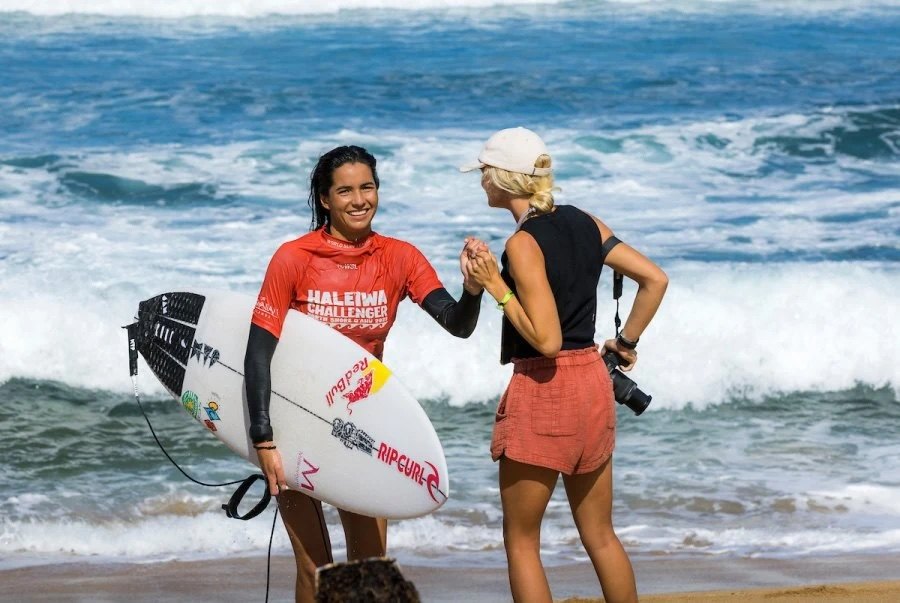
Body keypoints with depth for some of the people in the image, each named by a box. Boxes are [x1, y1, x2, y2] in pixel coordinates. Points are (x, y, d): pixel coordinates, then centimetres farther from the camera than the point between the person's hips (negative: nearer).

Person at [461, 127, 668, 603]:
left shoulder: (524, 243, -16)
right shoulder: (583, 223, 6)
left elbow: (546, 340, -21)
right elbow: (655, 279, 8)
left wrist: (495, 287, -15)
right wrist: (626, 341, 15)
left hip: (543, 390, -7)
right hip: (593, 383, 8)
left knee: (521, 541, 4)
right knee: (599, 535, 16)